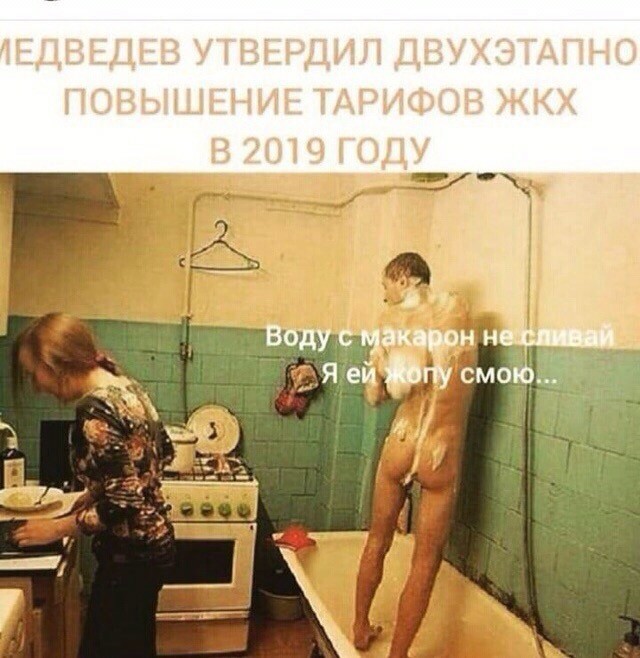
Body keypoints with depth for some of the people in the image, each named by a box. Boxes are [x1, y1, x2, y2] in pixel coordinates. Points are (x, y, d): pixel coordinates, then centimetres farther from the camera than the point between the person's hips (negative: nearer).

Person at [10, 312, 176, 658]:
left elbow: (122, 505, -26)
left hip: (130, 556, -9)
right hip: (152, 542, 9)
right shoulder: (126, 386, 2)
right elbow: (163, 452, 13)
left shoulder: (95, 409, -25)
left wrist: (56, 528, -12)